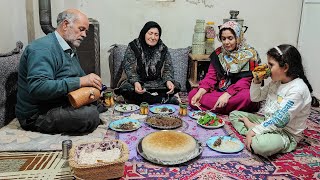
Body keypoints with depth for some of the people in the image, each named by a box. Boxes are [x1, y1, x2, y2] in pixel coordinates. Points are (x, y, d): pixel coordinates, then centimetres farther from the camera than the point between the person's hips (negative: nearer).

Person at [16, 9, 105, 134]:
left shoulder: (70, 50, 14)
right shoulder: (43, 48, -18)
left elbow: (81, 77, 19)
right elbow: (37, 88, -31)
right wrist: (80, 82, -32)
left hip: (62, 104, 10)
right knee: (90, 115, -28)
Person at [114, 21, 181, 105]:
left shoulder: (163, 49, 5)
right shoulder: (133, 46, -3)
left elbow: (168, 68, 1)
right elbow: (129, 68, -11)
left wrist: (168, 81, -22)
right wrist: (135, 82, -31)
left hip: (157, 83, 2)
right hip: (137, 81, -1)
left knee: (175, 86, -22)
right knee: (126, 88, -35)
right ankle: (165, 99, -30)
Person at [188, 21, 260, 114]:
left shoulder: (249, 54, -4)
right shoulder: (218, 53, 9)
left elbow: (245, 81, -14)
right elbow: (211, 76, 2)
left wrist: (227, 94, -29)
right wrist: (200, 92, -18)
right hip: (218, 91, 4)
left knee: (247, 96, -39)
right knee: (192, 94, -19)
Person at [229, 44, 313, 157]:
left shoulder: (297, 89, -22)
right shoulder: (276, 82, 5)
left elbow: (280, 120, -27)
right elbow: (255, 98, 15)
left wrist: (255, 131, -26)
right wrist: (256, 81, -3)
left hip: (286, 133, -9)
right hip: (266, 121, 9)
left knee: (259, 144, -40)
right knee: (234, 114, 8)